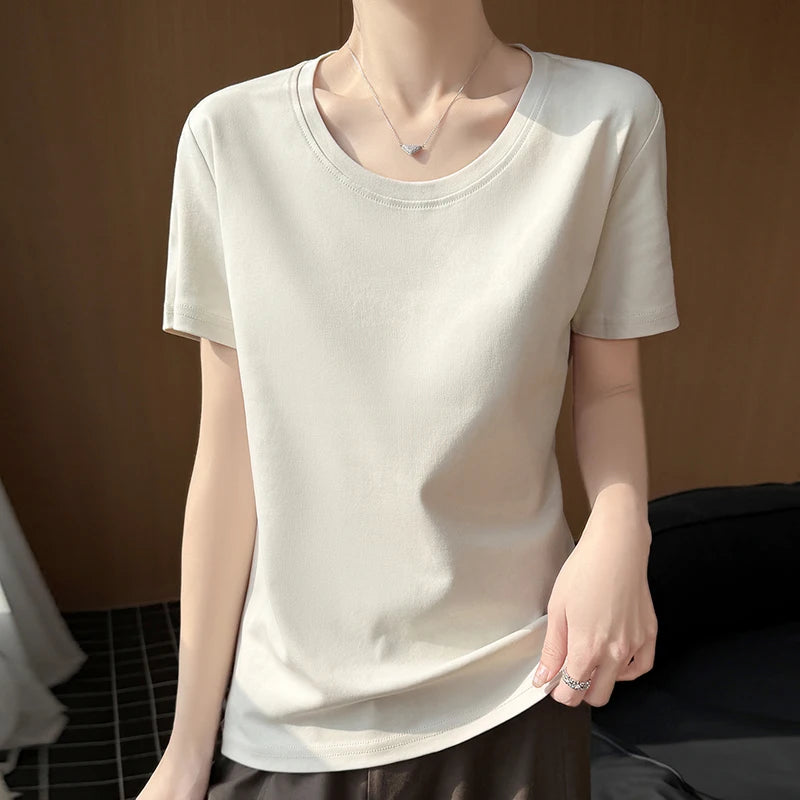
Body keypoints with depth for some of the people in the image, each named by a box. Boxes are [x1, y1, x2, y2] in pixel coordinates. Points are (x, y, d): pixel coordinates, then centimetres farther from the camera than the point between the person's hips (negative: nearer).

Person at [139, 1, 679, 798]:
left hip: (514, 685, 1)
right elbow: (232, 445, -6)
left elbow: (607, 386, 1)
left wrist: (619, 529, -20)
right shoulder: (229, 134, -8)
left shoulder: (608, 116, -9)